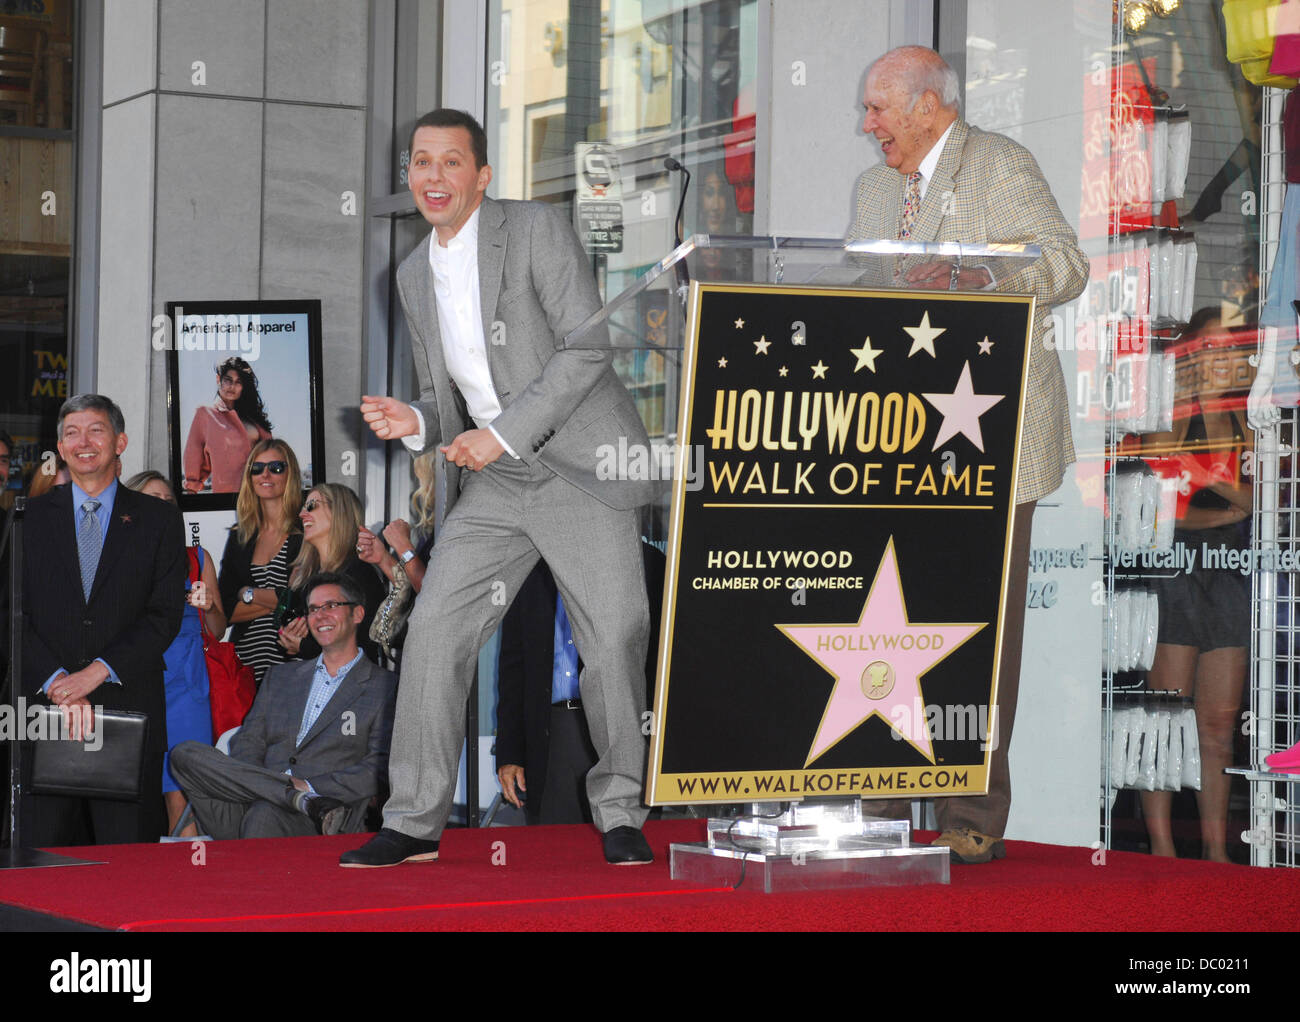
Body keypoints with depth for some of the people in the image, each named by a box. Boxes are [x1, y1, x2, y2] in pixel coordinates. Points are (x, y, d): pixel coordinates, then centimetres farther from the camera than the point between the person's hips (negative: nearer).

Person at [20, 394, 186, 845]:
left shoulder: (160, 520, 7)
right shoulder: (30, 518, 10)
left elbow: (165, 616, -1)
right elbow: (16, 613, 2)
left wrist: (96, 672, -13)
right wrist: (57, 681, -12)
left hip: (128, 709, -1)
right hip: (44, 707, 1)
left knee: (127, 854, 0)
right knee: (44, 846, 1)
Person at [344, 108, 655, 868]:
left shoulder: (538, 230, -7)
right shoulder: (416, 276, 12)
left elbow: (589, 345, -15)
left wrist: (504, 433, -17)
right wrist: (415, 423, -4)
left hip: (582, 469, -5)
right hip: (497, 483, 6)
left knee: (614, 642, -6)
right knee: (435, 629, -4)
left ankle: (620, 814, 11)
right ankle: (416, 821, 4)